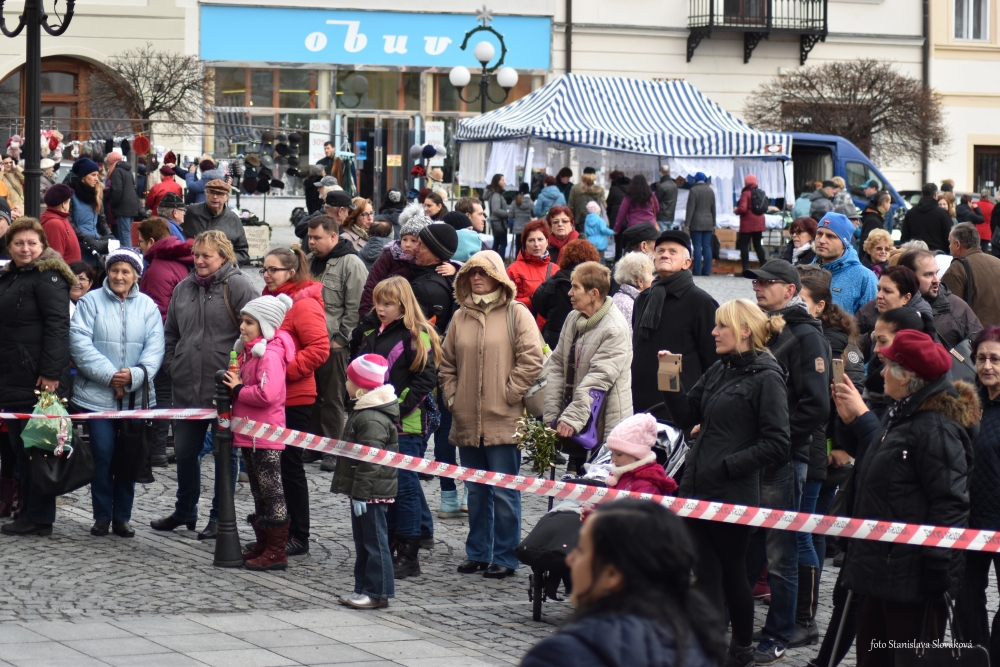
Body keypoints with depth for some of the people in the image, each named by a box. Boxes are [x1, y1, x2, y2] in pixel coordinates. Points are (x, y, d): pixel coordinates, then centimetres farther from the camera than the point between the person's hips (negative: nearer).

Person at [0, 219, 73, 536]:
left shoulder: (47, 277, -9)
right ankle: (29, 512, 18)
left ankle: (38, 517, -2)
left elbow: (57, 326, -17)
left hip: (38, 379, -9)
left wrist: (50, 373, -22)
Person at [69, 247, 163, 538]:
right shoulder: (91, 302, -1)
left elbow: (154, 348, -2)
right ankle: (102, 517, 6)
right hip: (96, 395, -2)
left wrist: (134, 375, -19)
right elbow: (80, 343, -9)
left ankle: (122, 517, 17)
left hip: (136, 396, 2)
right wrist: (110, 375, -17)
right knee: (102, 454, -5)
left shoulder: (147, 307, 5)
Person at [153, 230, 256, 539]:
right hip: (187, 387, 6)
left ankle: (220, 517, 15)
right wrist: (172, 366, 11)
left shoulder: (237, 287, -8)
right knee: (185, 451, 14)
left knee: (225, 453, 6)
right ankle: (184, 511, 30)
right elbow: (171, 333, 21)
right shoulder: (183, 288, 11)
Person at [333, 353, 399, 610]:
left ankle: (378, 592, -2)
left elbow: (369, 462, -24)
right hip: (362, 492, 11)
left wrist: (361, 493, -23)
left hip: (372, 492, -11)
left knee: (374, 540, -5)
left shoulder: (373, 420, -21)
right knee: (362, 541, 15)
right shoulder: (362, 411, 14)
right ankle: (363, 588, 22)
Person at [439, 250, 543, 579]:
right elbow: (447, 363, 17)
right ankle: (477, 553, 21)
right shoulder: (461, 317, 11)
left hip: (504, 422, -5)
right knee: (476, 492, 13)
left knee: (504, 492, -3)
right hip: (467, 422, 5)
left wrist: (508, 395, -10)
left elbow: (531, 360, -9)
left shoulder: (516, 315, -3)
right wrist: (452, 397, 6)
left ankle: (505, 557, 4)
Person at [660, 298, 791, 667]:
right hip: (697, 487, 7)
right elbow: (686, 417, 15)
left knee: (731, 573, 7)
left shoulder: (766, 378, -11)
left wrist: (727, 465, -18)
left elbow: (777, 445, -15)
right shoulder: (718, 370, 12)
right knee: (705, 573, 7)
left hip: (732, 494, -7)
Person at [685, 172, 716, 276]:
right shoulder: (710, 191, 9)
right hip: (708, 223, 5)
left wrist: (687, 223, -8)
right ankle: (707, 270, 3)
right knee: (707, 246, 5)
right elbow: (713, 208, 13)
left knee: (697, 246, -5)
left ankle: (697, 271, -8)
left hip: (696, 222, -5)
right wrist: (713, 224, 20)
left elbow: (690, 208, -11)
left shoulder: (693, 190, -8)